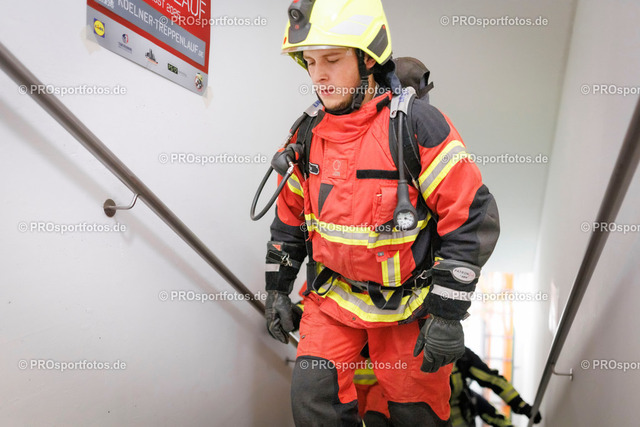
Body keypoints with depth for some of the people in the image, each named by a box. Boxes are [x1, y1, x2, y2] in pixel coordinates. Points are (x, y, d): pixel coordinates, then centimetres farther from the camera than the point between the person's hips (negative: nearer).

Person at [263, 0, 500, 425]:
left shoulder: (417, 124, -18)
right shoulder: (309, 134, -1)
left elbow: (473, 217, -18)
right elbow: (290, 217, 10)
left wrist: (448, 313, -18)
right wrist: (277, 288, 11)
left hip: (408, 301, -3)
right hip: (333, 295, 4)